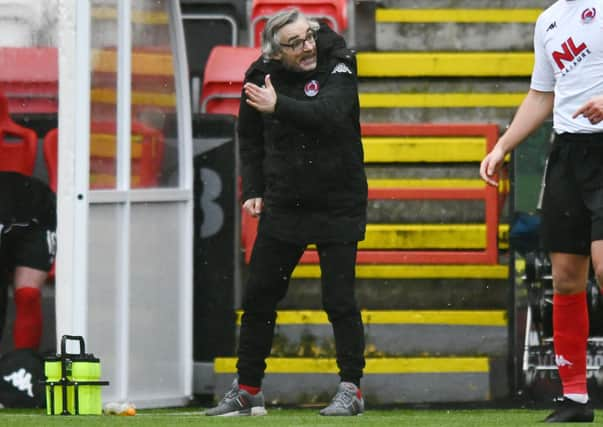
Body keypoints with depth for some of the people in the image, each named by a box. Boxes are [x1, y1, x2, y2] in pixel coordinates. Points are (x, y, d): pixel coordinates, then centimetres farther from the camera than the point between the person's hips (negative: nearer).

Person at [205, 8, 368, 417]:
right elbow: (250, 138, 13)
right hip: (283, 206, 4)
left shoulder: (338, 66, -12)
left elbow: (330, 114, -32)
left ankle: (351, 390, 4)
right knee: (258, 298, 6)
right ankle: (247, 390, 17)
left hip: (338, 203, -4)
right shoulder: (261, 77, -2)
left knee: (339, 300, -6)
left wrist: (279, 107, -43)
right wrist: (253, 191, 4)